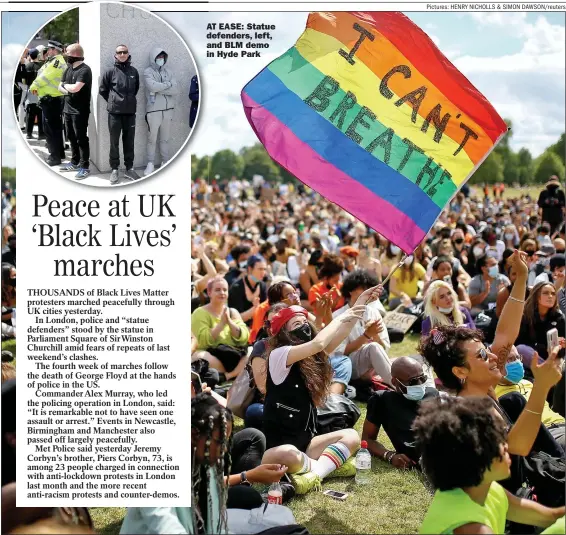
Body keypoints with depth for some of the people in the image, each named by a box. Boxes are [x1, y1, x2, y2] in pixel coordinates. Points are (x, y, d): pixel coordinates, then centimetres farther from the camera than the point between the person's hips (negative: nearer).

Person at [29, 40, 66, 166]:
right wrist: (36, 86, 3)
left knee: (50, 128, -8)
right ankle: (59, 152, 27)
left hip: (51, 99, -10)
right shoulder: (53, 61, 18)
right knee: (55, 127, 17)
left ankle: (55, 157, -5)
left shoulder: (57, 61, -15)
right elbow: (42, 75, 16)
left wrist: (34, 86, -7)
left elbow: (45, 77, -19)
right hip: (51, 99, 10)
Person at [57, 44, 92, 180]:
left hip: (80, 111, -8)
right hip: (68, 109, 8)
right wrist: (66, 90, -8)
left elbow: (75, 88, -26)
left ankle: (85, 166, 2)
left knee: (81, 138, -4)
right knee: (71, 137, 16)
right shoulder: (69, 68, 13)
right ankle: (74, 162, 28)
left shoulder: (84, 70, -15)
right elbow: (61, 87, 15)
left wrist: (66, 85, -6)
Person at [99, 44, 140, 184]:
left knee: (129, 141, 10)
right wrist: (113, 101, 6)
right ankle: (114, 170, 12)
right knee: (114, 142, 4)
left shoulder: (134, 71, 4)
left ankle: (129, 168, 20)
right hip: (115, 112, -2)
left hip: (130, 112, 2)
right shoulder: (111, 72, -4)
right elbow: (102, 90, 4)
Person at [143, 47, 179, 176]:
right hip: (153, 110, -4)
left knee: (165, 139, 13)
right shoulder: (148, 72, -4)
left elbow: (176, 90, -4)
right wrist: (168, 84, -10)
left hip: (168, 110, 4)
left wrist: (159, 89, -13)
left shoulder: (168, 72, 8)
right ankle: (150, 164, 14)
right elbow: (152, 86, -22)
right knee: (152, 139, 4)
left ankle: (165, 162, 22)